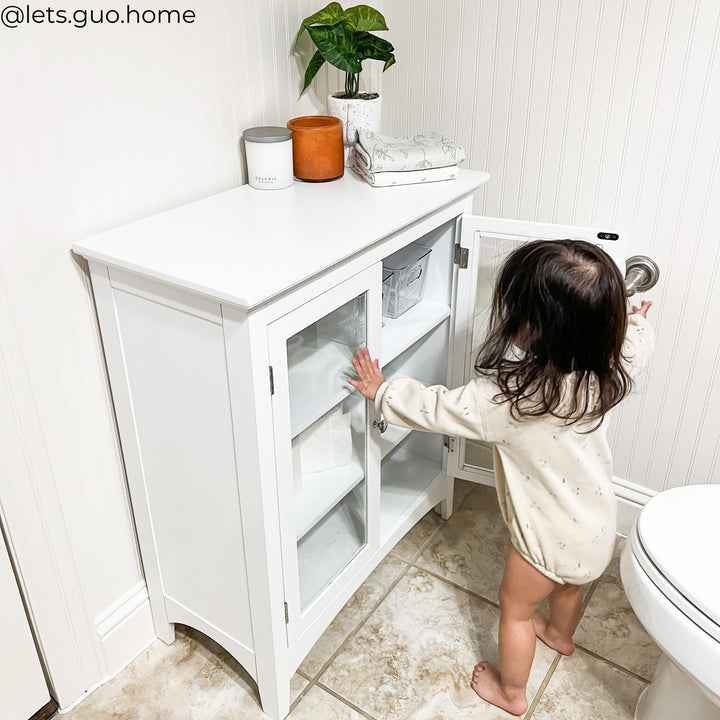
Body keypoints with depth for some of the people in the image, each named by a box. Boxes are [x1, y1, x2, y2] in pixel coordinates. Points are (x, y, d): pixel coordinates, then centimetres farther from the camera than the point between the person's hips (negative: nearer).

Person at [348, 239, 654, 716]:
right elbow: (637, 344, 6)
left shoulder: (508, 396, -37)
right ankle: (561, 635, 66)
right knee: (568, 584, 35)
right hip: (598, 523, 7)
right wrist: (637, 321, 29)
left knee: (516, 607, 21)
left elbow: (437, 409, -23)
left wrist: (382, 391, -7)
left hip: (553, 538, -6)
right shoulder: (608, 368, -18)